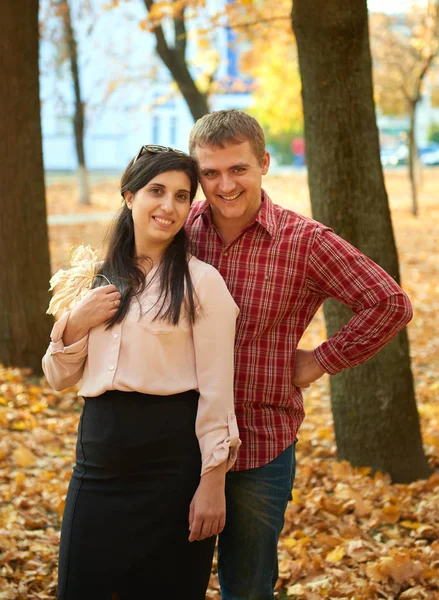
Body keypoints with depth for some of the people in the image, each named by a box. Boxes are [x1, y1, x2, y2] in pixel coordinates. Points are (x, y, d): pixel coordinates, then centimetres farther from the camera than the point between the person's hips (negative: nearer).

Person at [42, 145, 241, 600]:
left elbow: (216, 391, -8)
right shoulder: (97, 280, 10)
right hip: (98, 459, 5)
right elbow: (59, 378, 12)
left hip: (171, 459, -4)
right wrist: (75, 324, -6)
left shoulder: (202, 282, -5)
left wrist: (212, 482, -13)